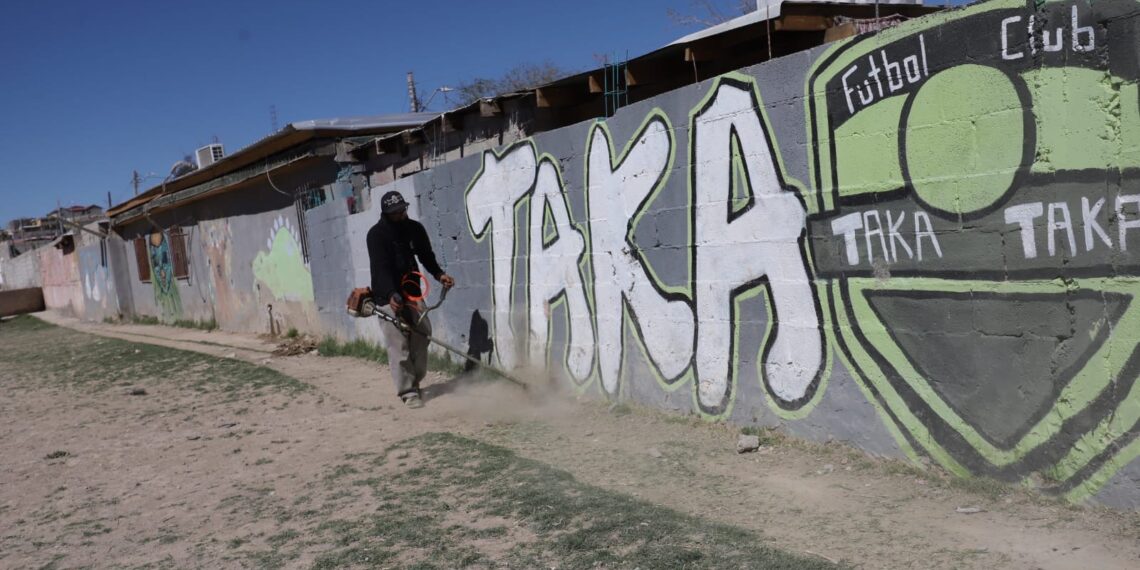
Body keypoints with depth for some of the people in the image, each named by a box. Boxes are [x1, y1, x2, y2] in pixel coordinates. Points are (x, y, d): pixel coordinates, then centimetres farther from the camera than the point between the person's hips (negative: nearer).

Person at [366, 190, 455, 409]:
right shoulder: (376, 235, -13)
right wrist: (392, 295, -36)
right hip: (387, 296, -5)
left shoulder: (415, 229, 3)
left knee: (422, 335, 2)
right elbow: (381, 268, -23)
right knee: (398, 346, -9)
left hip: (411, 291, 5)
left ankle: (415, 382, 19)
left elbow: (426, 256, 14)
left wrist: (439, 274, -4)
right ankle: (408, 391, -2)